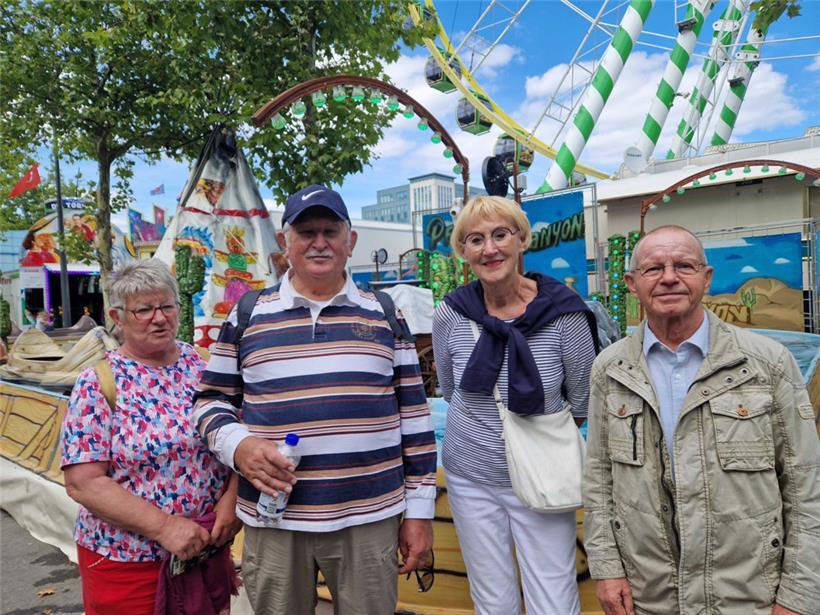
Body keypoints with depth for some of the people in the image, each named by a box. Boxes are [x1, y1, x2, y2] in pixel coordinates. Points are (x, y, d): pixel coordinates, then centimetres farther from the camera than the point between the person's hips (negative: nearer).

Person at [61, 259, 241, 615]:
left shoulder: (203, 367, 0)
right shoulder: (97, 384, -9)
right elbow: (83, 482, -14)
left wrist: (232, 498, -13)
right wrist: (164, 526, -20)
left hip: (209, 546, 4)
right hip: (125, 559, -3)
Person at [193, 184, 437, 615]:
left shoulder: (384, 315, 4)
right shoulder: (247, 316, 3)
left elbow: (413, 414, 5)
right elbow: (211, 400, 9)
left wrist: (419, 510, 3)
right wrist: (239, 447, -13)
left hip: (370, 520, 0)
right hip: (273, 522, 0)